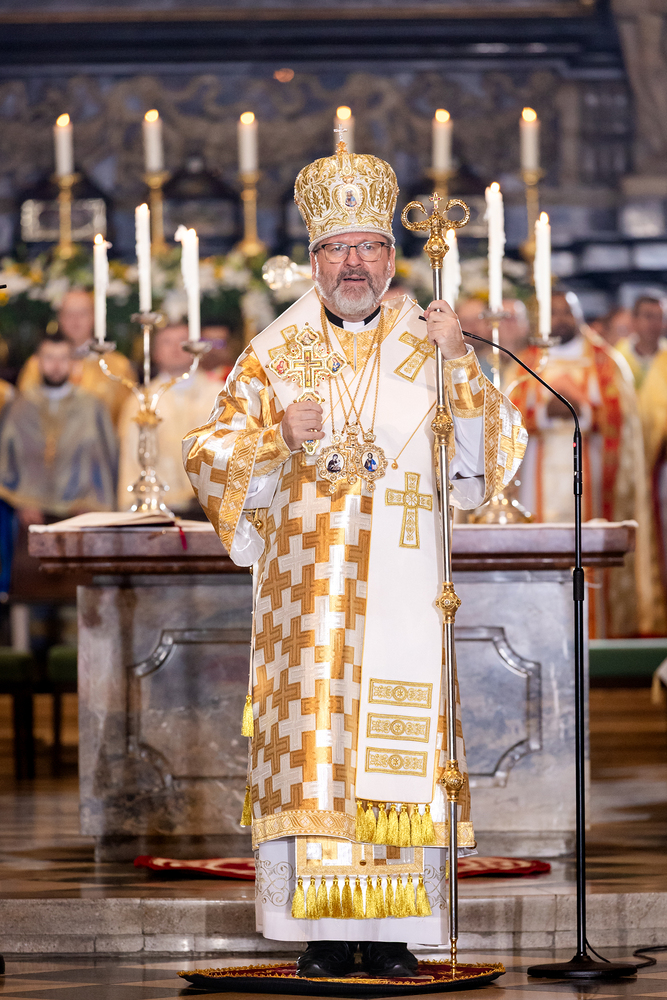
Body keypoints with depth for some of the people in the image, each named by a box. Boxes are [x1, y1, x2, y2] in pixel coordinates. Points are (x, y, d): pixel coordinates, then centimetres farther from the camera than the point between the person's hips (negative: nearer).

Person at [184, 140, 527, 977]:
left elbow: (485, 459, 1)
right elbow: (211, 454, 8)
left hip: (402, 586, 0)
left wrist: (458, 368, -12)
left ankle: (390, 934, -2)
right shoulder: (276, 353, 11)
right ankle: (323, 933, -3)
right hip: (306, 590, 0)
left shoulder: (428, 346, 10)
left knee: (398, 745, -6)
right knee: (311, 743, -6)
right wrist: (277, 439, -10)